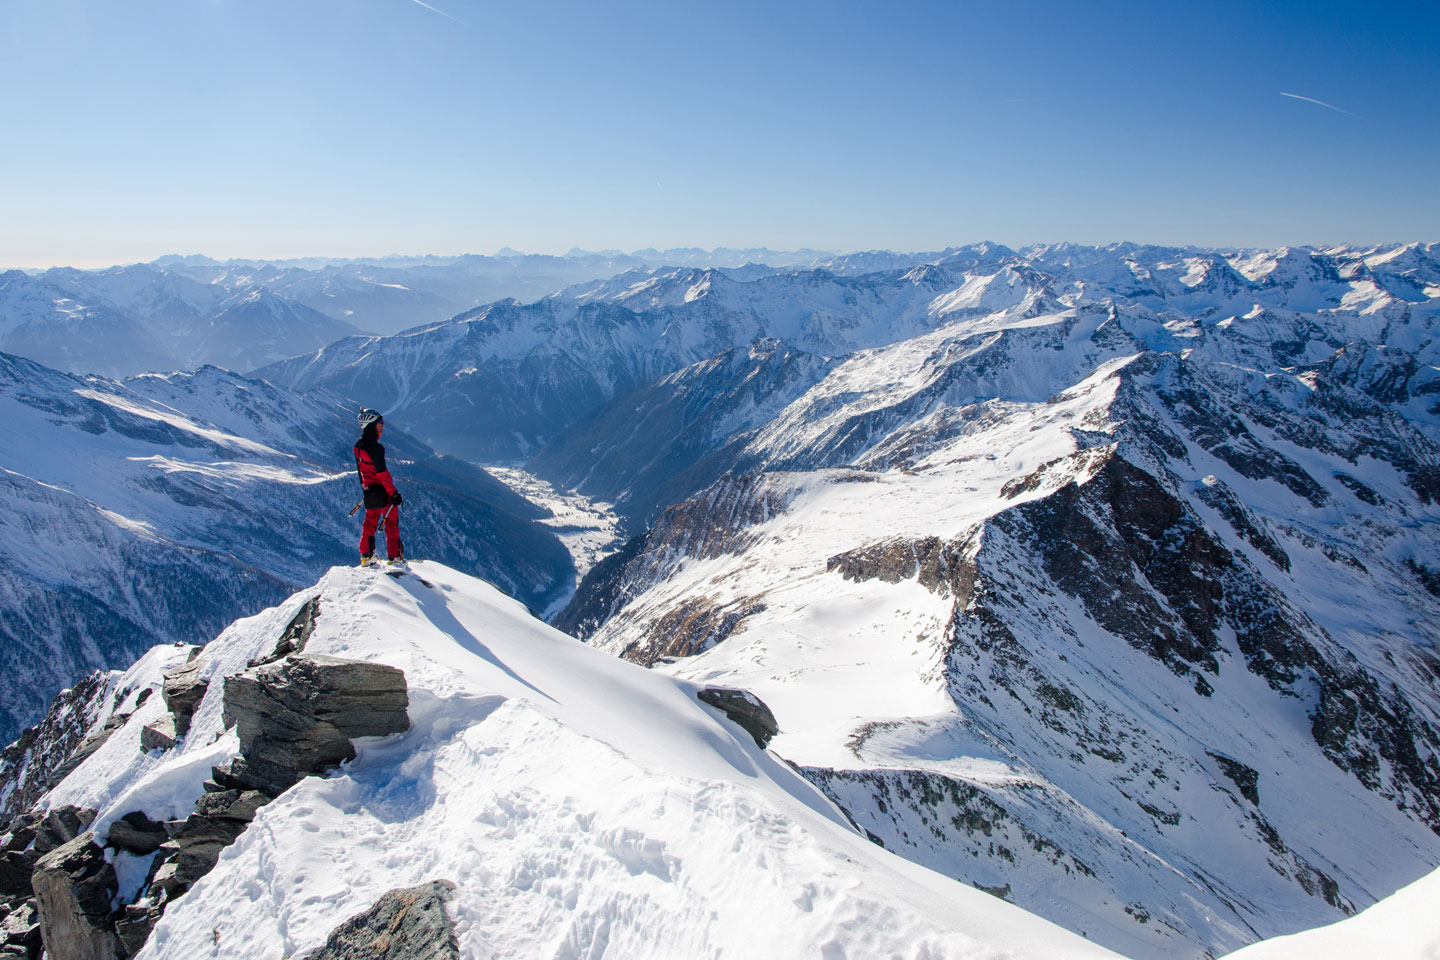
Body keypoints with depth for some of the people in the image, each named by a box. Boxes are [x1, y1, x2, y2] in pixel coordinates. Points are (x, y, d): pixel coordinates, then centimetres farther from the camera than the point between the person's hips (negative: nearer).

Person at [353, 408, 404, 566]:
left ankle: (366, 556, 19)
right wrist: (394, 493, -21)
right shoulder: (374, 447, -23)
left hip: (368, 489, 8)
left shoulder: (358, 445, 5)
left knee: (370, 523, 17)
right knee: (392, 521, 4)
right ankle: (395, 555, 8)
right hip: (381, 491, -8)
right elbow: (382, 473, -24)